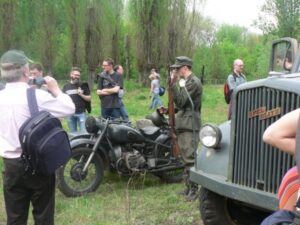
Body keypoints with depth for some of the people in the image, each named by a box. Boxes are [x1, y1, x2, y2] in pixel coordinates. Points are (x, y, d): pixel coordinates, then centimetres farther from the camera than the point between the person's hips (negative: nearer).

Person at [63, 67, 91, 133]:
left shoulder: (83, 85, 4)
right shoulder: (66, 86, 8)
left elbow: (89, 99, 3)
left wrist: (81, 94, -14)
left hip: (81, 113, -2)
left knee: (84, 132, -6)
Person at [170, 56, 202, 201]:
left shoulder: (193, 82, -12)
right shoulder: (187, 82, 19)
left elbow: (181, 101, -19)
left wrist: (173, 84, -17)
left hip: (189, 126, -10)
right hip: (183, 125, 10)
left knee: (190, 159, -9)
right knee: (186, 159, 14)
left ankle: (194, 190, -4)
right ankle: (188, 187, 23)